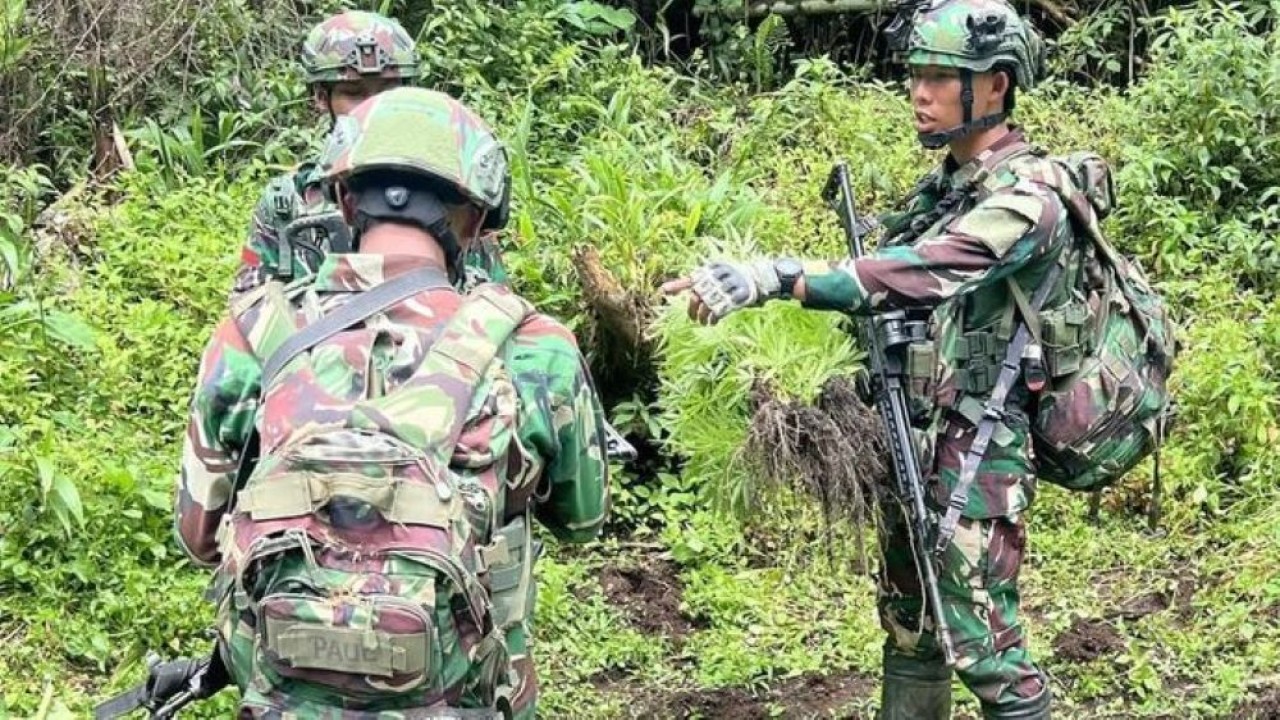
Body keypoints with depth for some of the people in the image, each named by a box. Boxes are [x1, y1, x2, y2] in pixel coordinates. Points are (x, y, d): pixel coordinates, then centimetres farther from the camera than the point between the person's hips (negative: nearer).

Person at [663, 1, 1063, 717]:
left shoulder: (1027, 196, -19)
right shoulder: (947, 185, 10)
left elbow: (922, 274, -33)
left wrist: (772, 278, -41)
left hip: (979, 445, -9)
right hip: (917, 434, 9)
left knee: (981, 640, -4)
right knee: (908, 623, 17)